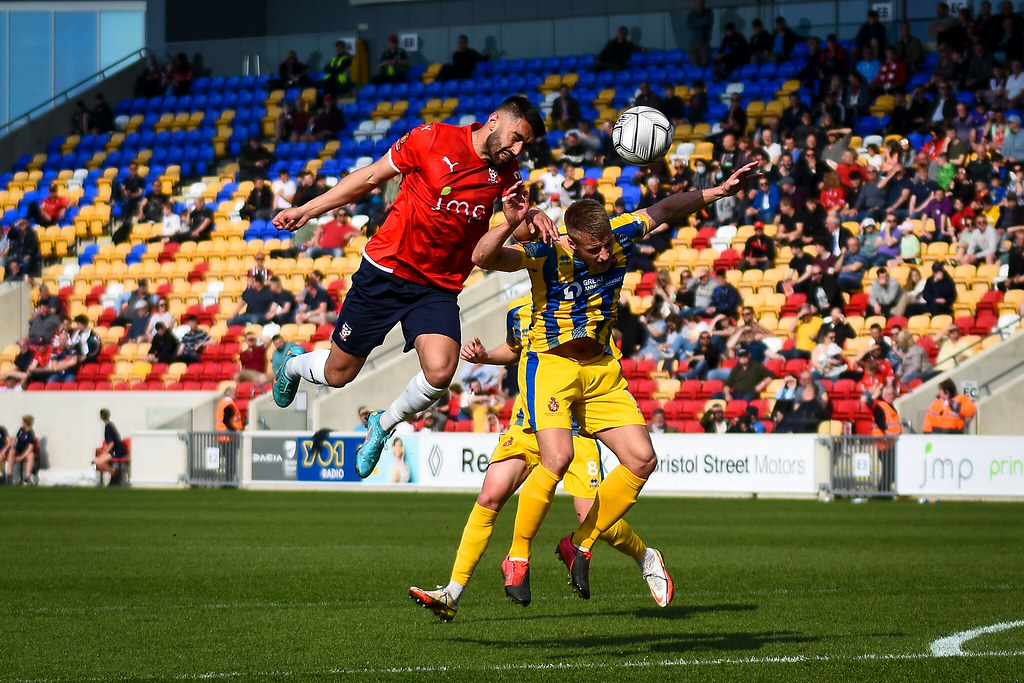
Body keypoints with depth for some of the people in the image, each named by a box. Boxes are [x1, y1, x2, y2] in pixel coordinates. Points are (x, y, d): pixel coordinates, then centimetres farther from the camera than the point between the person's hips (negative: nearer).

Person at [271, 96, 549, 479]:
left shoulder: (505, 175, 1)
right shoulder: (432, 139, -10)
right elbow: (371, 177, 0)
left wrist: (532, 218, -28)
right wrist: (306, 211, 2)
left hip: (438, 289, 2)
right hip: (385, 272, -2)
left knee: (439, 371, -24)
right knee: (338, 374, 7)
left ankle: (384, 425, 7)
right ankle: (295, 364, 45)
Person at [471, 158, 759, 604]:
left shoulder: (619, 236, -8)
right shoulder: (546, 256, -21)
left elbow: (665, 210, 8)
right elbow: (483, 258, -34)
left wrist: (718, 191, 3)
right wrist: (509, 225, -52)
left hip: (601, 369, 6)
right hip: (550, 366, -6)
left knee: (642, 459, -4)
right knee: (557, 458, -27)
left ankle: (580, 545, 11)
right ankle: (517, 558, -10)